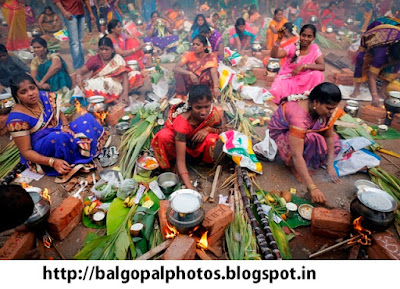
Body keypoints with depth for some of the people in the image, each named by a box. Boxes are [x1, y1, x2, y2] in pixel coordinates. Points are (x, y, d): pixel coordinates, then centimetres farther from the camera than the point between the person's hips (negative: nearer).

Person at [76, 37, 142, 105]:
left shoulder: (118, 59, -6)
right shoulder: (95, 59, -5)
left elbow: (125, 76, -15)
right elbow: (80, 71, -10)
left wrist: (125, 93, -30)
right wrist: (79, 76, -36)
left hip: (116, 85, 2)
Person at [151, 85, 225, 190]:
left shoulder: (214, 113, -29)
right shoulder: (182, 122, -39)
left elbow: (221, 129, -4)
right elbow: (181, 161, -39)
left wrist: (208, 129, -29)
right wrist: (190, 187, -51)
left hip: (198, 144, 3)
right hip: (180, 141, -2)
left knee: (211, 139, -33)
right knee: (164, 136, -36)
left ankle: (208, 161, 1)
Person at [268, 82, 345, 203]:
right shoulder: (299, 116, -39)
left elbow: (329, 136, -9)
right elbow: (297, 156, -41)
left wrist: (330, 166, -14)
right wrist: (312, 188, -41)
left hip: (303, 131, 8)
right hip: (280, 133, -7)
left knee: (334, 142, -3)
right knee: (312, 139, -34)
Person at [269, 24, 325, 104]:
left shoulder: (315, 49, -4)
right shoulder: (292, 47, -11)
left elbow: (322, 67, -15)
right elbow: (273, 55, -24)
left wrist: (303, 65, -27)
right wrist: (279, 39, -38)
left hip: (302, 79, 2)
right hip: (286, 77, -2)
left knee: (317, 74, -27)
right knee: (275, 92, -31)